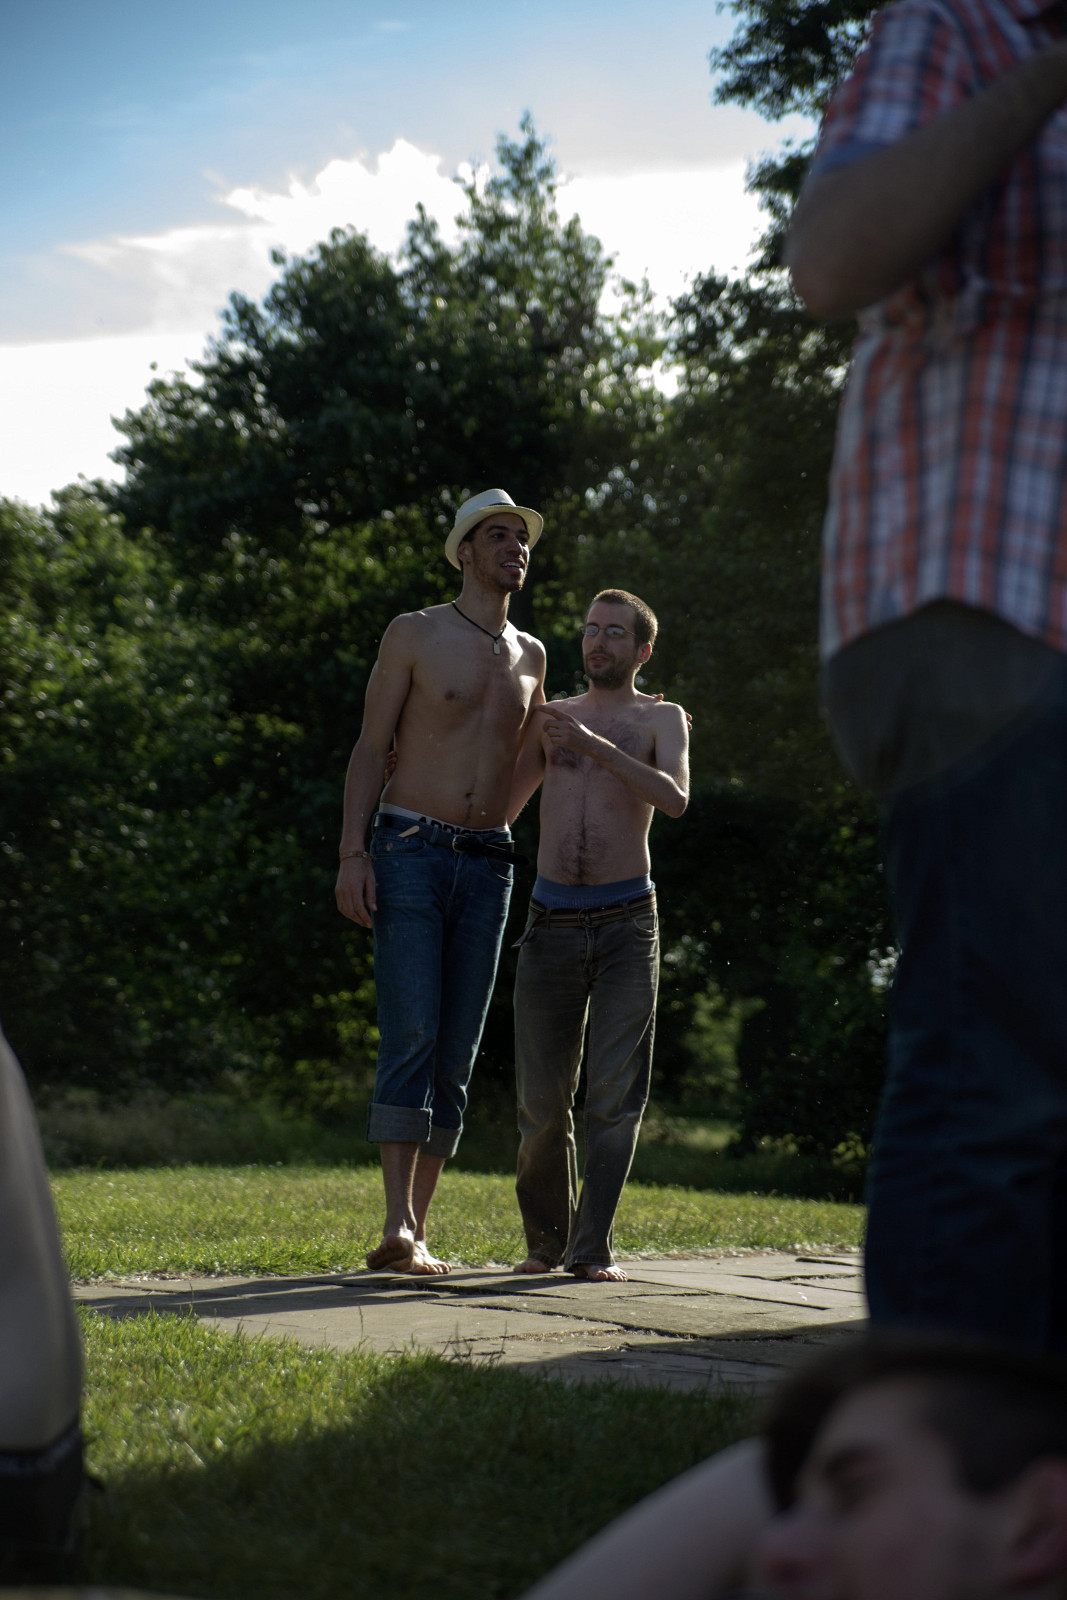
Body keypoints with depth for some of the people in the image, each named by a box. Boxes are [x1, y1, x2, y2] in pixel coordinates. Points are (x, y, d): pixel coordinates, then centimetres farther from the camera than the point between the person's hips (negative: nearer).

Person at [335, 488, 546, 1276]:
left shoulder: (530, 656, 16)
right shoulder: (415, 634, 2)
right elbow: (371, 748, -1)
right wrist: (353, 853, -11)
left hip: (488, 863, 5)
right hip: (410, 851, -5)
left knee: (457, 1053, 1)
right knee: (410, 1038, -16)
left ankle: (417, 1229, 4)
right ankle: (398, 1225, -21)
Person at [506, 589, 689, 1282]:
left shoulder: (660, 718, 7)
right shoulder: (550, 717, 16)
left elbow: (675, 798, -12)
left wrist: (596, 746, -19)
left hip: (627, 925, -2)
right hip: (552, 925, 2)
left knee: (616, 1095, -7)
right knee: (543, 1100, 2)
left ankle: (594, 1247, -2)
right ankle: (546, 1239, 18)